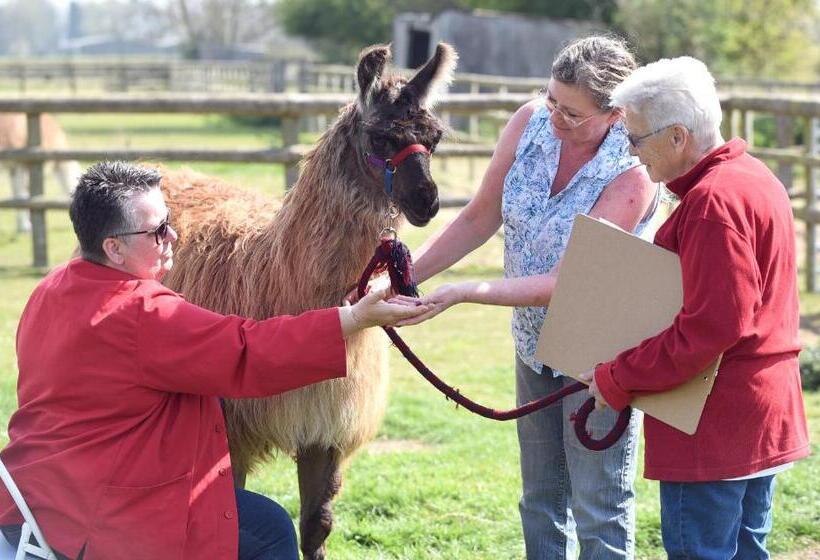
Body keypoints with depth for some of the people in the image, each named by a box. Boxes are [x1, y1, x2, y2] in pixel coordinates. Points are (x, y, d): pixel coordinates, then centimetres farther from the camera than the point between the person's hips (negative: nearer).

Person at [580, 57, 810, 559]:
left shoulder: (714, 202, -21)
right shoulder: (754, 177, 13)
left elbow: (713, 328, -26)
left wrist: (617, 380, -18)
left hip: (715, 425, -11)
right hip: (764, 418, 11)